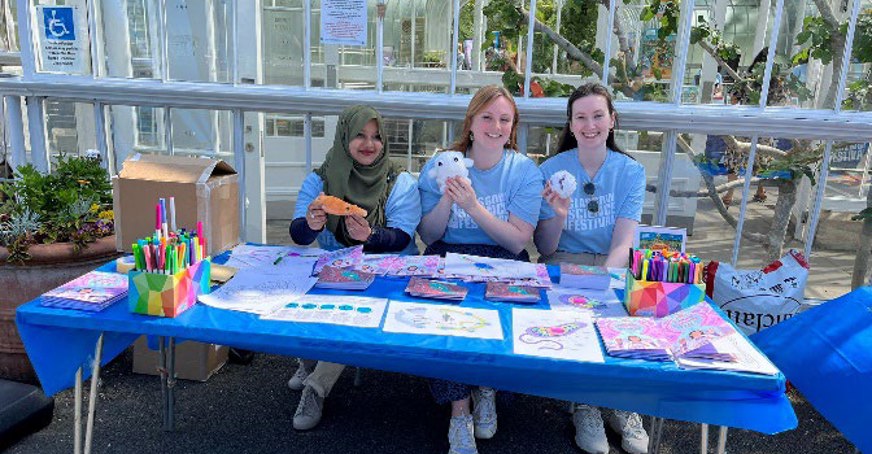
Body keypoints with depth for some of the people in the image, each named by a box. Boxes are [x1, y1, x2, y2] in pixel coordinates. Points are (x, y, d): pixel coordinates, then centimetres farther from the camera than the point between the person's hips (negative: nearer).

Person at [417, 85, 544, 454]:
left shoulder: (524, 170, -1)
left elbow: (517, 242, -9)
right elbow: (428, 236, 1)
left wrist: (473, 205, -21)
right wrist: (447, 199, -17)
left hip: (502, 261, 0)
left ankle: (486, 388, 0)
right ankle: (460, 412, -15)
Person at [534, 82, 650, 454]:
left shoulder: (631, 172, 1)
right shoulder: (551, 169, -1)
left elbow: (622, 242, -10)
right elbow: (545, 248, -2)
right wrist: (558, 216, -23)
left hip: (611, 266, 1)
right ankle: (584, 404, -5)